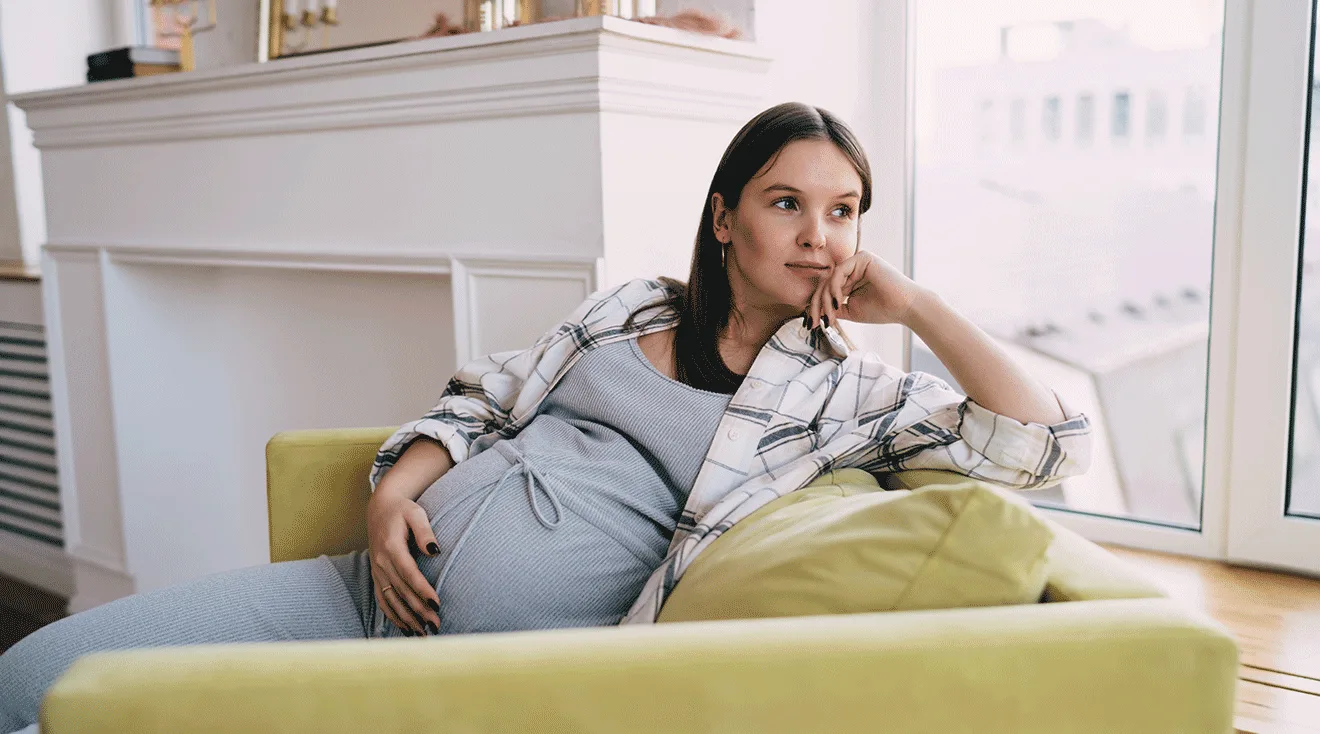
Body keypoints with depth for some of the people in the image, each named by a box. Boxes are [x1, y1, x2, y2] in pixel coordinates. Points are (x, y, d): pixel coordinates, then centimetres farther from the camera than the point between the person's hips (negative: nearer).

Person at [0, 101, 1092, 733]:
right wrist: (394, 494, -2)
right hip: (374, 581, 5)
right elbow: (482, 400, 16)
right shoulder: (632, 308, 13)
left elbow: (1051, 443, -6)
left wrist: (911, 302, -3)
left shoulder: (848, 390, 2)